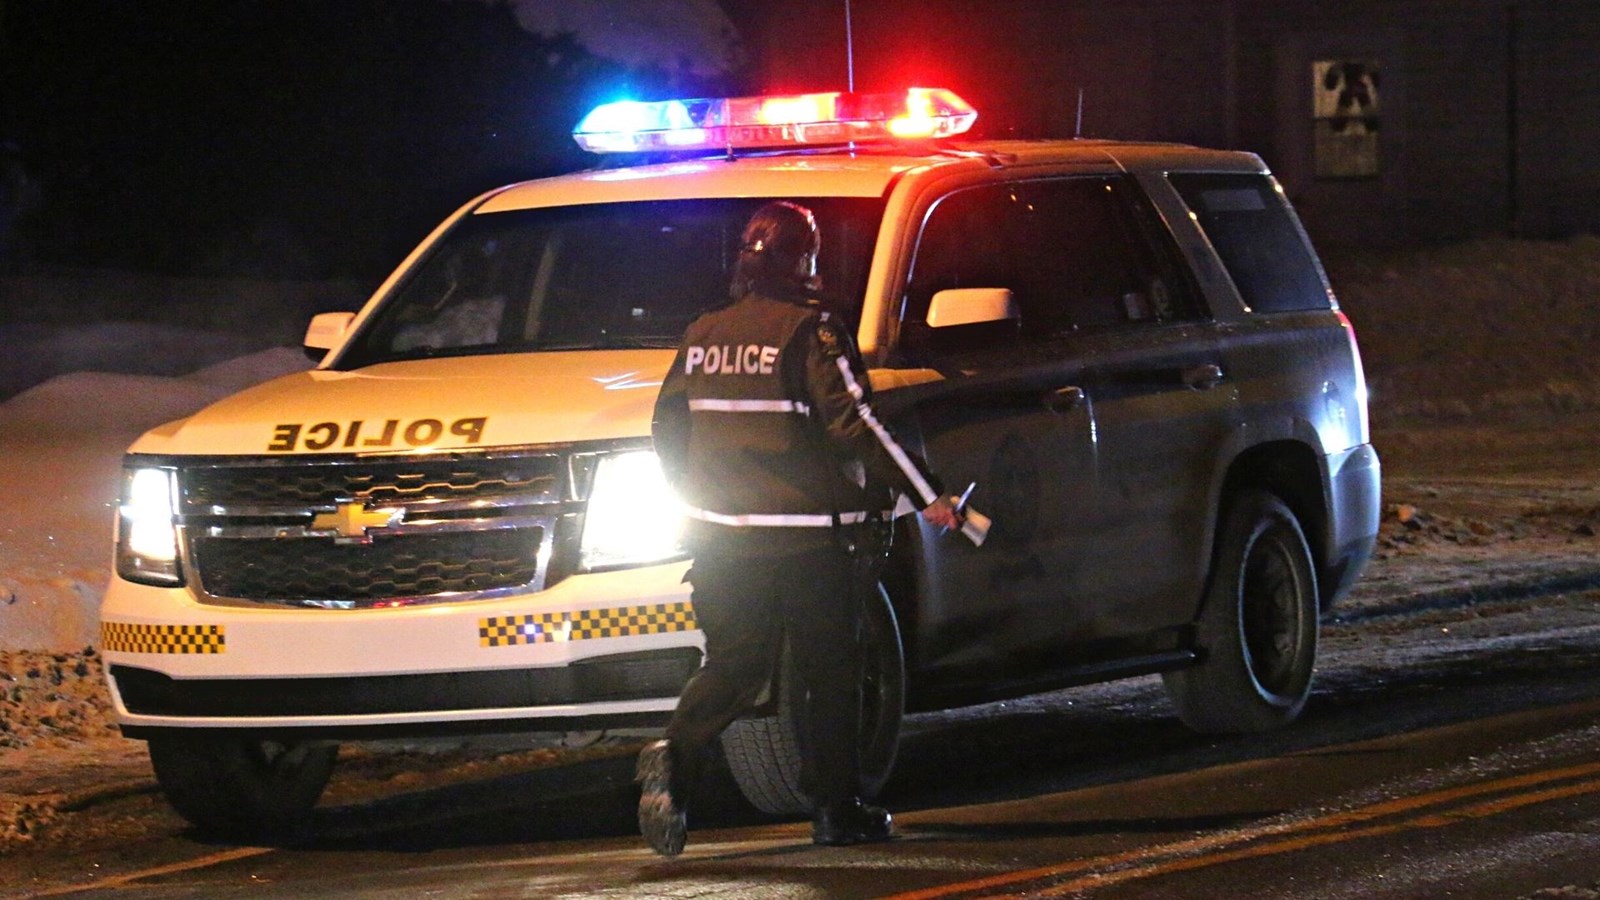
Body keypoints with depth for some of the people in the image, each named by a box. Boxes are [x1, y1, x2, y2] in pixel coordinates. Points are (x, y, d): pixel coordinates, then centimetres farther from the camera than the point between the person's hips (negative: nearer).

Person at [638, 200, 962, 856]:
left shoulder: (703, 335, 9)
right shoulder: (809, 332, -9)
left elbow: (668, 428, 15)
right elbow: (854, 424, -15)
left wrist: (697, 500, 30)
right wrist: (927, 496, -11)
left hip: (723, 535, 5)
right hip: (807, 535, -5)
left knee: (731, 667, 9)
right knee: (830, 672, 7)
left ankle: (674, 756, -18)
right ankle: (836, 809, 10)